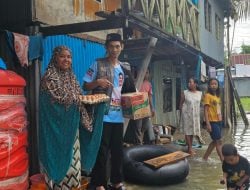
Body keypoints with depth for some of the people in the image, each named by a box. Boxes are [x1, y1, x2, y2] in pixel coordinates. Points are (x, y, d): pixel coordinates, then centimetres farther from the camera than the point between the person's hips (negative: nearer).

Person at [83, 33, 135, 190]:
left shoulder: (124, 68, 13)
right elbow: (86, 86, -2)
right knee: (101, 150, -1)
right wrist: (98, 82, -20)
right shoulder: (98, 64, -2)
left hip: (118, 116, 5)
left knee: (118, 150, 12)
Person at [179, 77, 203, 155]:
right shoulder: (185, 93, -7)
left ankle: (190, 147, 20)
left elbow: (200, 104, 9)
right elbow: (181, 104, -3)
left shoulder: (200, 93, 2)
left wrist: (199, 114, 8)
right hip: (187, 114, -3)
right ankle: (189, 148, 5)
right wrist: (181, 115, -4)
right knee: (187, 131, -1)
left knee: (192, 131, 10)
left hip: (195, 115, 3)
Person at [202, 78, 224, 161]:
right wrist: (207, 124, -19)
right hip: (212, 122, -8)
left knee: (215, 141, 13)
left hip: (219, 121, 8)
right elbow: (205, 110, -14)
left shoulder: (218, 96, 14)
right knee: (218, 141, -5)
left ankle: (205, 157, 23)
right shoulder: (207, 95, -9)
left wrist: (221, 120, 12)